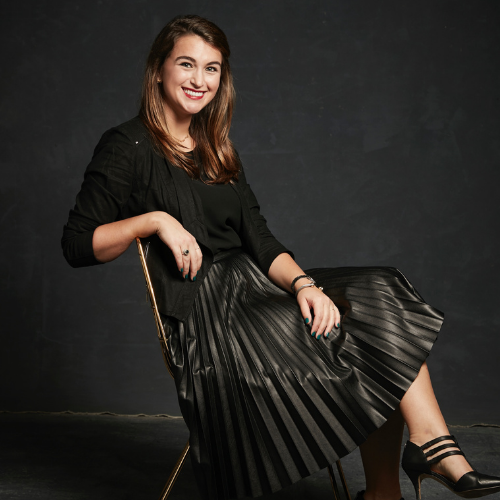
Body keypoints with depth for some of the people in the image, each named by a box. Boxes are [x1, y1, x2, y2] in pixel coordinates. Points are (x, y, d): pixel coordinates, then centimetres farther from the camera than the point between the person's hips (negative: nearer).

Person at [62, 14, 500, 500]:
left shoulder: (216, 152, 20)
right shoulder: (128, 147, -1)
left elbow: (260, 242, 9)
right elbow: (77, 245, -6)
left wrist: (304, 283, -10)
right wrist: (155, 220, -18)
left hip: (255, 287, 7)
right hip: (205, 318, -7)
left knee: (384, 297, -16)